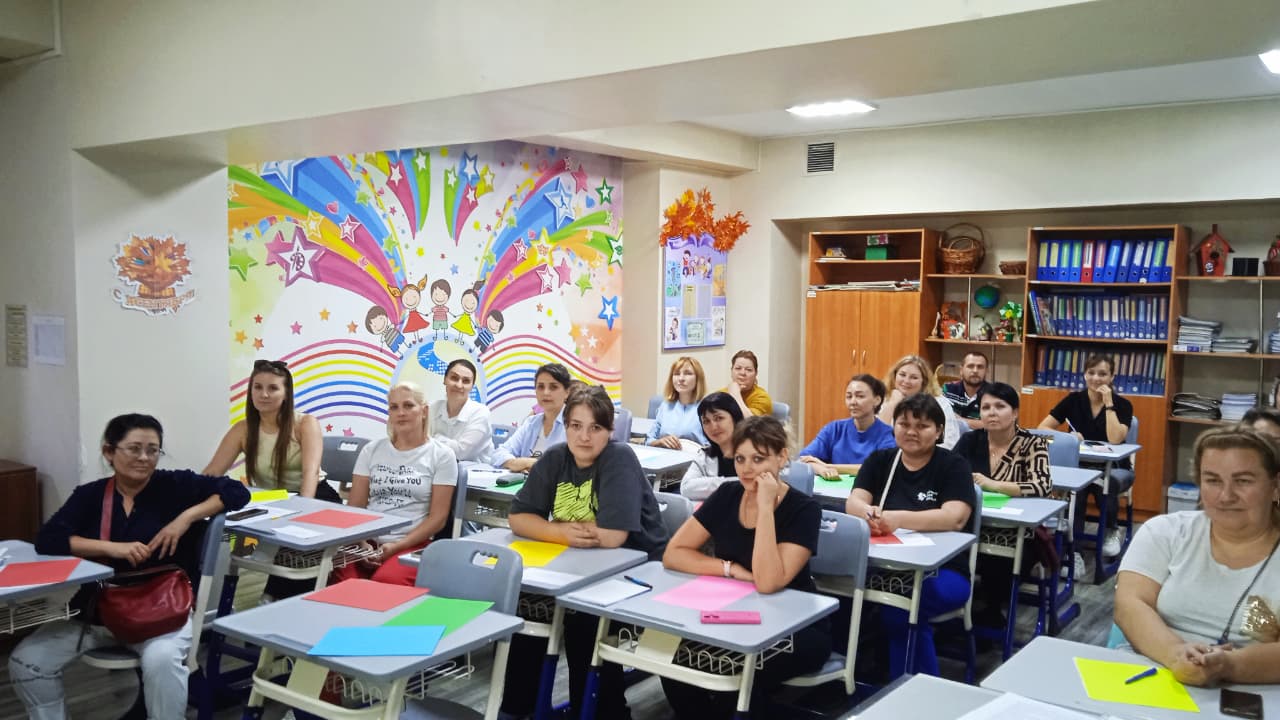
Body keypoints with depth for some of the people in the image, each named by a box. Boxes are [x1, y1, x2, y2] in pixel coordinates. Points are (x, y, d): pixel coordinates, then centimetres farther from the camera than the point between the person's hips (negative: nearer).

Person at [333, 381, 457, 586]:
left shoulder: (442, 456, 5)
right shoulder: (372, 450, 14)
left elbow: (438, 517, 0)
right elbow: (354, 507, 10)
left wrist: (397, 546, -11)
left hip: (413, 545, -2)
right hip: (367, 541, 2)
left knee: (386, 581, -35)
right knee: (342, 580, -31)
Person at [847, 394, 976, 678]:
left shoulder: (953, 465, 1)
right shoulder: (880, 460, 12)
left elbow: (955, 518, -14)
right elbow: (854, 502, -1)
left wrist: (897, 519, -27)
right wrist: (869, 514, -26)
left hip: (942, 571, -3)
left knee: (898, 609, -33)